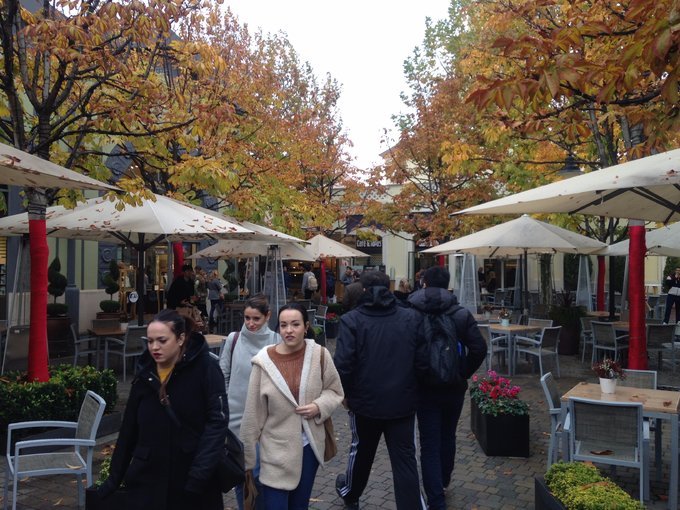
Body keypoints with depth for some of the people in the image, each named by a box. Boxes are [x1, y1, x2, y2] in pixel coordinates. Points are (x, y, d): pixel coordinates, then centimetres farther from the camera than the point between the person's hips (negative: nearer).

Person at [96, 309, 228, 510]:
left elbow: (217, 420, -15)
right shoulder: (145, 374, 3)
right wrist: (115, 477, 11)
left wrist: (200, 472, -22)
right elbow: (129, 430, 10)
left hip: (193, 483, -3)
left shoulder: (204, 368, -11)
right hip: (148, 481, 4)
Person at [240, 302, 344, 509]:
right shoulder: (264, 361, -14)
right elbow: (253, 412, -7)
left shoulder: (319, 354, -9)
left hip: (309, 445, 3)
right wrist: (248, 456, -2)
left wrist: (319, 406, -16)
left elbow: (335, 391, 5)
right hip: (275, 449, -2)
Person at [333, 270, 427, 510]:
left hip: (365, 400, 0)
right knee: (405, 459, 8)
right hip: (403, 401, 0)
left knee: (361, 450, 23)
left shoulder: (351, 320, -13)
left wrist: (345, 393, 0)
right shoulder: (412, 318, -5)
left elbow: (343, 364, -17)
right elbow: (422, 361, -5)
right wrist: (410, 387, 10)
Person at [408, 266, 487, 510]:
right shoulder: (462, 314, -6)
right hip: (454, 388, 2)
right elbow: (479, 349, -12)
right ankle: (443, 483, 43)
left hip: (425, 388, -2)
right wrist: (463, 374, 0)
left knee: (429, 444, 5)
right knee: (448, 437, 22)